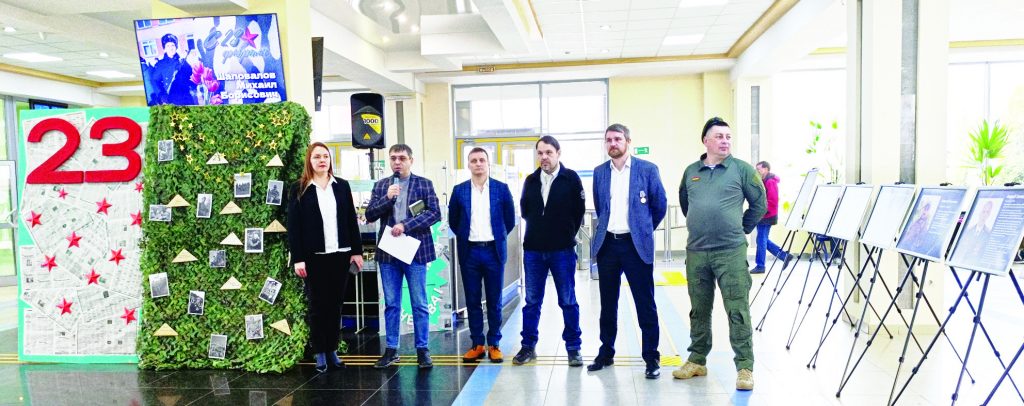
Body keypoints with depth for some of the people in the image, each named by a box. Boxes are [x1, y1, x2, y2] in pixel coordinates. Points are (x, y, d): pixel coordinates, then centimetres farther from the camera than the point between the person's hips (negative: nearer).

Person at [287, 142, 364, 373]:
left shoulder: (342, 186, 8)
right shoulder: (300, 189, 1)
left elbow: (351, 221, 9)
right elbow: (293, 226, -3)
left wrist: (357, 251, 5)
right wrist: (297, 259, -9)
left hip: (340, 255, 2)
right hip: (314, 257, -2)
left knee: (335, 304, 9)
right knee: (317, 305, 5)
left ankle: (332, 349, 19)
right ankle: (319, 352, 16)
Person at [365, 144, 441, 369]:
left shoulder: (424, 184, 2)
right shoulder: (381, 185, 10)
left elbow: (434, 213, -8)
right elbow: (370, 215, 3)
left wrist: (406, 225, -16)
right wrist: (388, 198, -13)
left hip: (415, 250, -2)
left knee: (419, 304, 4)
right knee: (391, 304, 10)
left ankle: (422, 349, 15)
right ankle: (391, 349, 20)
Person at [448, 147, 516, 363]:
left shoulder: (501, 188, 1)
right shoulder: (459, 190, 4)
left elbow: (510, 220, 8)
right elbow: (453, 221, 13)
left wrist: (497, 238, 10)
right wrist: (465, 237, 10)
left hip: (493, 251, -1)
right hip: (469, 252, 1)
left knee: (494, 301, 5)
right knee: (472, 300, 6)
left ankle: (494, 345, 16)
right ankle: (477, 344, 17)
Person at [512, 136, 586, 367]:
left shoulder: (571, 179, -4)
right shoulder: (531, 180, 7)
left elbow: (578, 210, 0)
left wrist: (567, 234, 5)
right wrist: (539, 229, 12)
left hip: (563, 250, -3)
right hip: (533, 249, 3)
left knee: (568, 301, 6)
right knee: (532, 301, 10)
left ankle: (573, 348, 16)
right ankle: (528, 346, 20)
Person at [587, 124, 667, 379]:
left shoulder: (647, 169, -2)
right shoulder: (599, 172, 8)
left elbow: (660, 205, 6)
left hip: (636, 244, -3)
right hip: (607, 243, 3)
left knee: (645, 303, 1)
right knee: (608, 303, 11)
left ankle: (651, 357, 12)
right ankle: (606, 353, 23)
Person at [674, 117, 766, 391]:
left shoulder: (742, 169, 0)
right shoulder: (691, 172, 10)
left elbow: (759, 204, 5)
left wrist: (742, 228, 6)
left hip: (731, 251, -4)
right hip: (696, 252, 4)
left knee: (737, 311, -2)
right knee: (699, 310, 13)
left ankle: (745, 367, 7)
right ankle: (697, 360, 25)